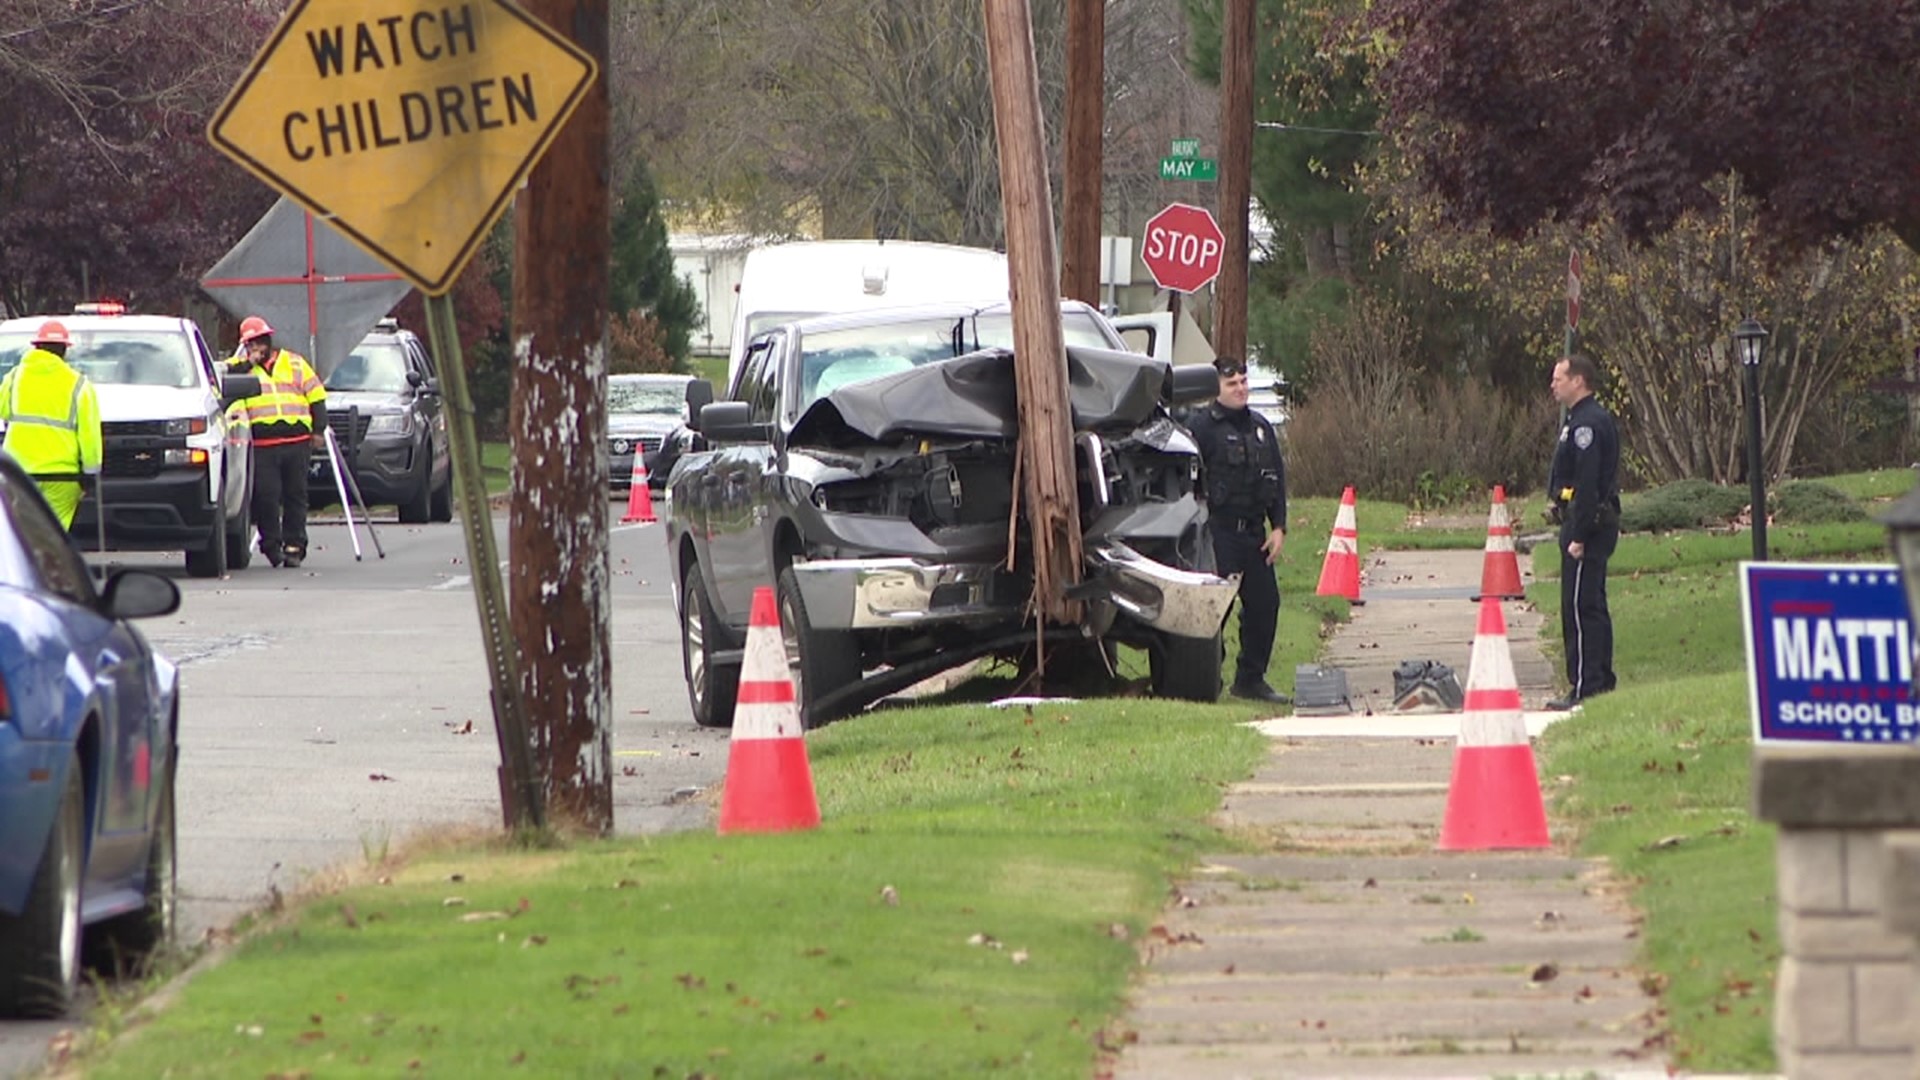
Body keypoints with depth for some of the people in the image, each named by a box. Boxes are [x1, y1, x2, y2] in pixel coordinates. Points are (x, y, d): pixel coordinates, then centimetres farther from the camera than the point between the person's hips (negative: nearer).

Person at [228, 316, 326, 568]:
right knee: (266, 496, -9)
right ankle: (271, 544, 2)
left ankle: (294, 545, 6)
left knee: (296, 495, 2)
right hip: (262, 444, -1)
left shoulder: (294, 363, 15)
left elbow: (316, 396, 14)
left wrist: (319, 429, 6)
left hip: (297, 440, 1)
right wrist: (248, 364, -6)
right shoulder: (241, 367, 13)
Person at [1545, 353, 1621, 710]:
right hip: (1599, 524, 11)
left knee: (1579, 607, -10)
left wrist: (1579, 536, -23)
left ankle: (1585, 687, -11)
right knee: (1592, 606, 15)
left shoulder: (1588, 424, -16)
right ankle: (1601, 681, 19)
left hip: (1588, 523, -11)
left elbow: (1588, 484, -22)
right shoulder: (1585, 420, 17)